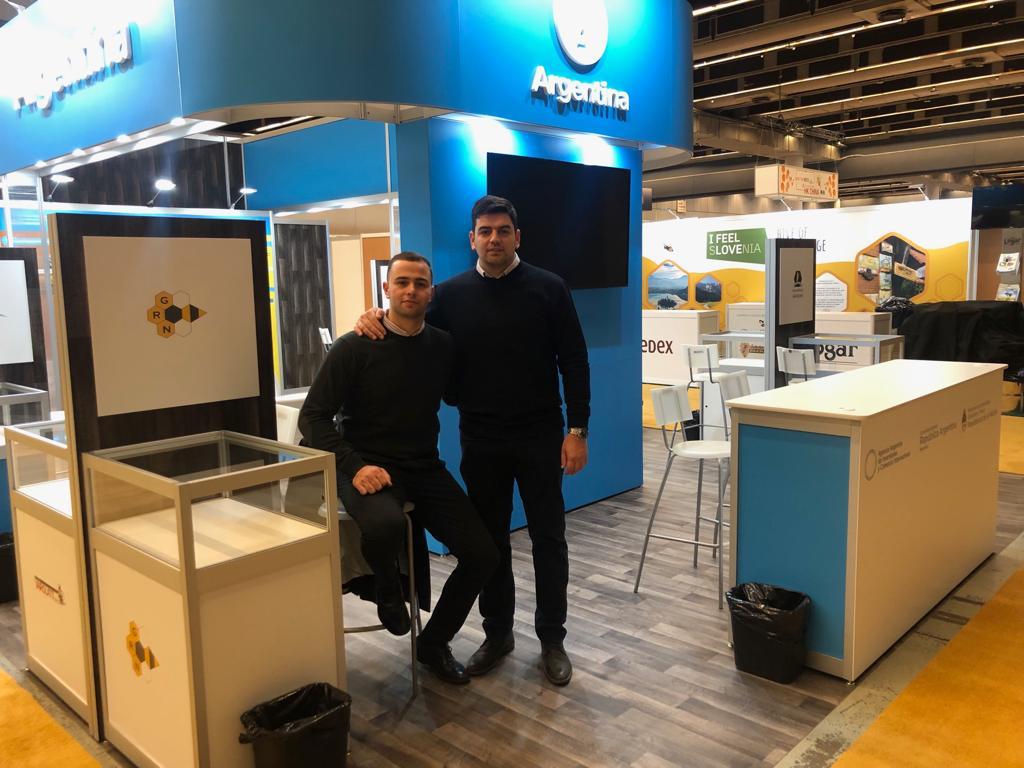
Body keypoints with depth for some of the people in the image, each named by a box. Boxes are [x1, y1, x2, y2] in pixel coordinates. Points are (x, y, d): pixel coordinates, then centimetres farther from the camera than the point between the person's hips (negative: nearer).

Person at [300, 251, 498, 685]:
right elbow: (313, 416, -9)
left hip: (426, 470, 5)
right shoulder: (354, 348, -10)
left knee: (483, 555, -5)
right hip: (369, 468, -4)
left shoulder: (442, 347, 3)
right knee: (386, 524, -38)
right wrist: (355, 466, -21)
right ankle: (388, 591, 0)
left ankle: (434, 643, 20)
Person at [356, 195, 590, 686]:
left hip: (539, 437, -2)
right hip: (480, 441, 2)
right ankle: (497, 633, 30)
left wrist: (577, 430, -8)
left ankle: (552, 640, 23)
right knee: (489, 540, 12)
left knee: (548, 539, 7)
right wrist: (376, 318, -12)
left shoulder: (547, 288, -3)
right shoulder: (452, 295, 2)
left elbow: (574, 362, -3)